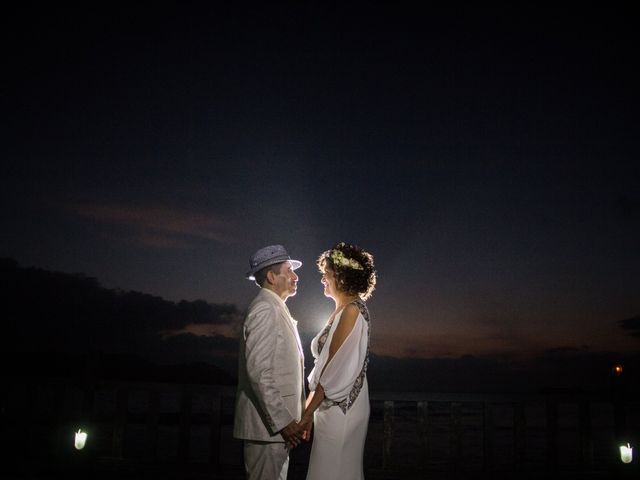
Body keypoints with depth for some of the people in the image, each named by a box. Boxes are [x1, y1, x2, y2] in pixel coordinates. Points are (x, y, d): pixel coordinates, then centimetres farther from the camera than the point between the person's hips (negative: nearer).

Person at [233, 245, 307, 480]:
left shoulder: (275, 308, 17)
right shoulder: (266, 309, -15)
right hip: (268, 425, -10)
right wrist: (283, 421, -22)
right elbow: (258, 371, -23)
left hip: (277, 422, 10)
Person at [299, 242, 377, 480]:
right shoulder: (343, 310, 13)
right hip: (335, 406, 9)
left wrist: (308, 413, -15)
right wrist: (310, 410, 13)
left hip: (339, 408, -9)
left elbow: (334, 370, -19)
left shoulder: (352, 310, -15)